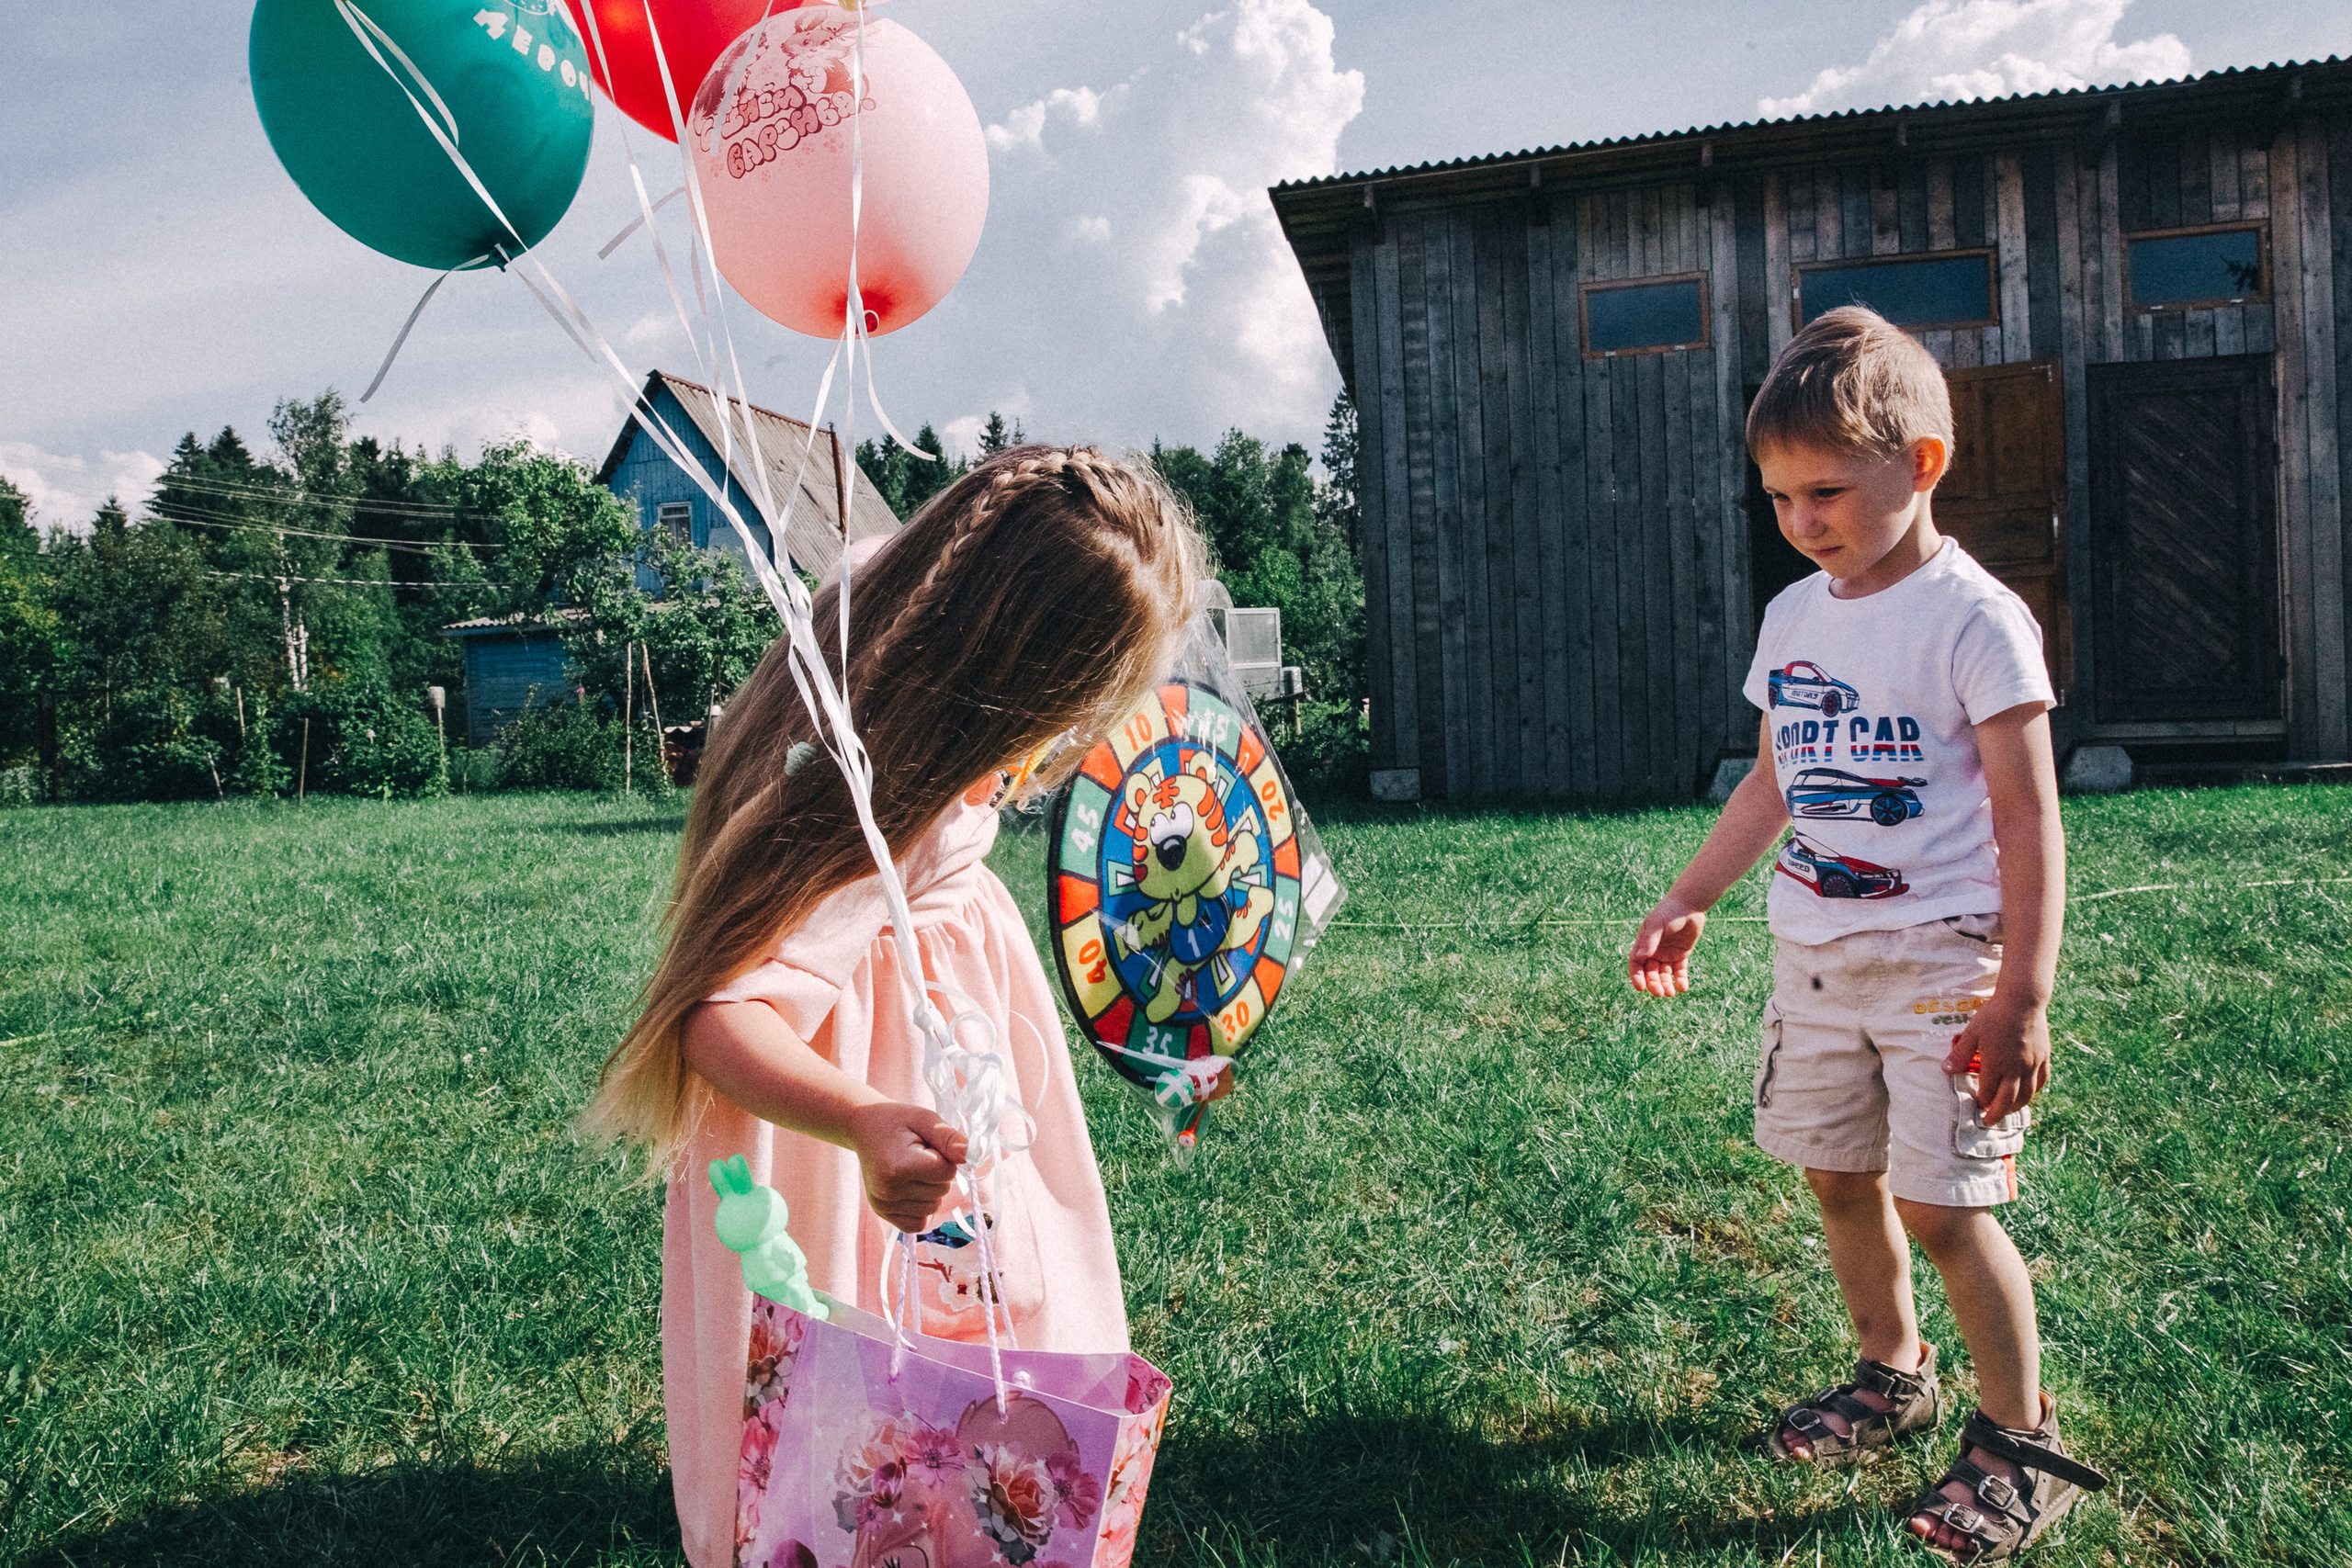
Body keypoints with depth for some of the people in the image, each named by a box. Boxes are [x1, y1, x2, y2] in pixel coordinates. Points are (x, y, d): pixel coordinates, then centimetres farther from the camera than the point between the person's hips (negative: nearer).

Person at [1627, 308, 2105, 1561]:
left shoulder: (1975, 620, -13)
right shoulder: (1793, 617, 7)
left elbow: (2027, 816, -14)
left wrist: (2024, 994, -18)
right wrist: (1688, 902, 15)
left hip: (1941, 963, -6)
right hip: (1815, 957, 7)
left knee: (1941, 1205, -4)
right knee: (1838, 1176, 15)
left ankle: (2022, 1444, 16)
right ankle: (1892, 1375, 37)